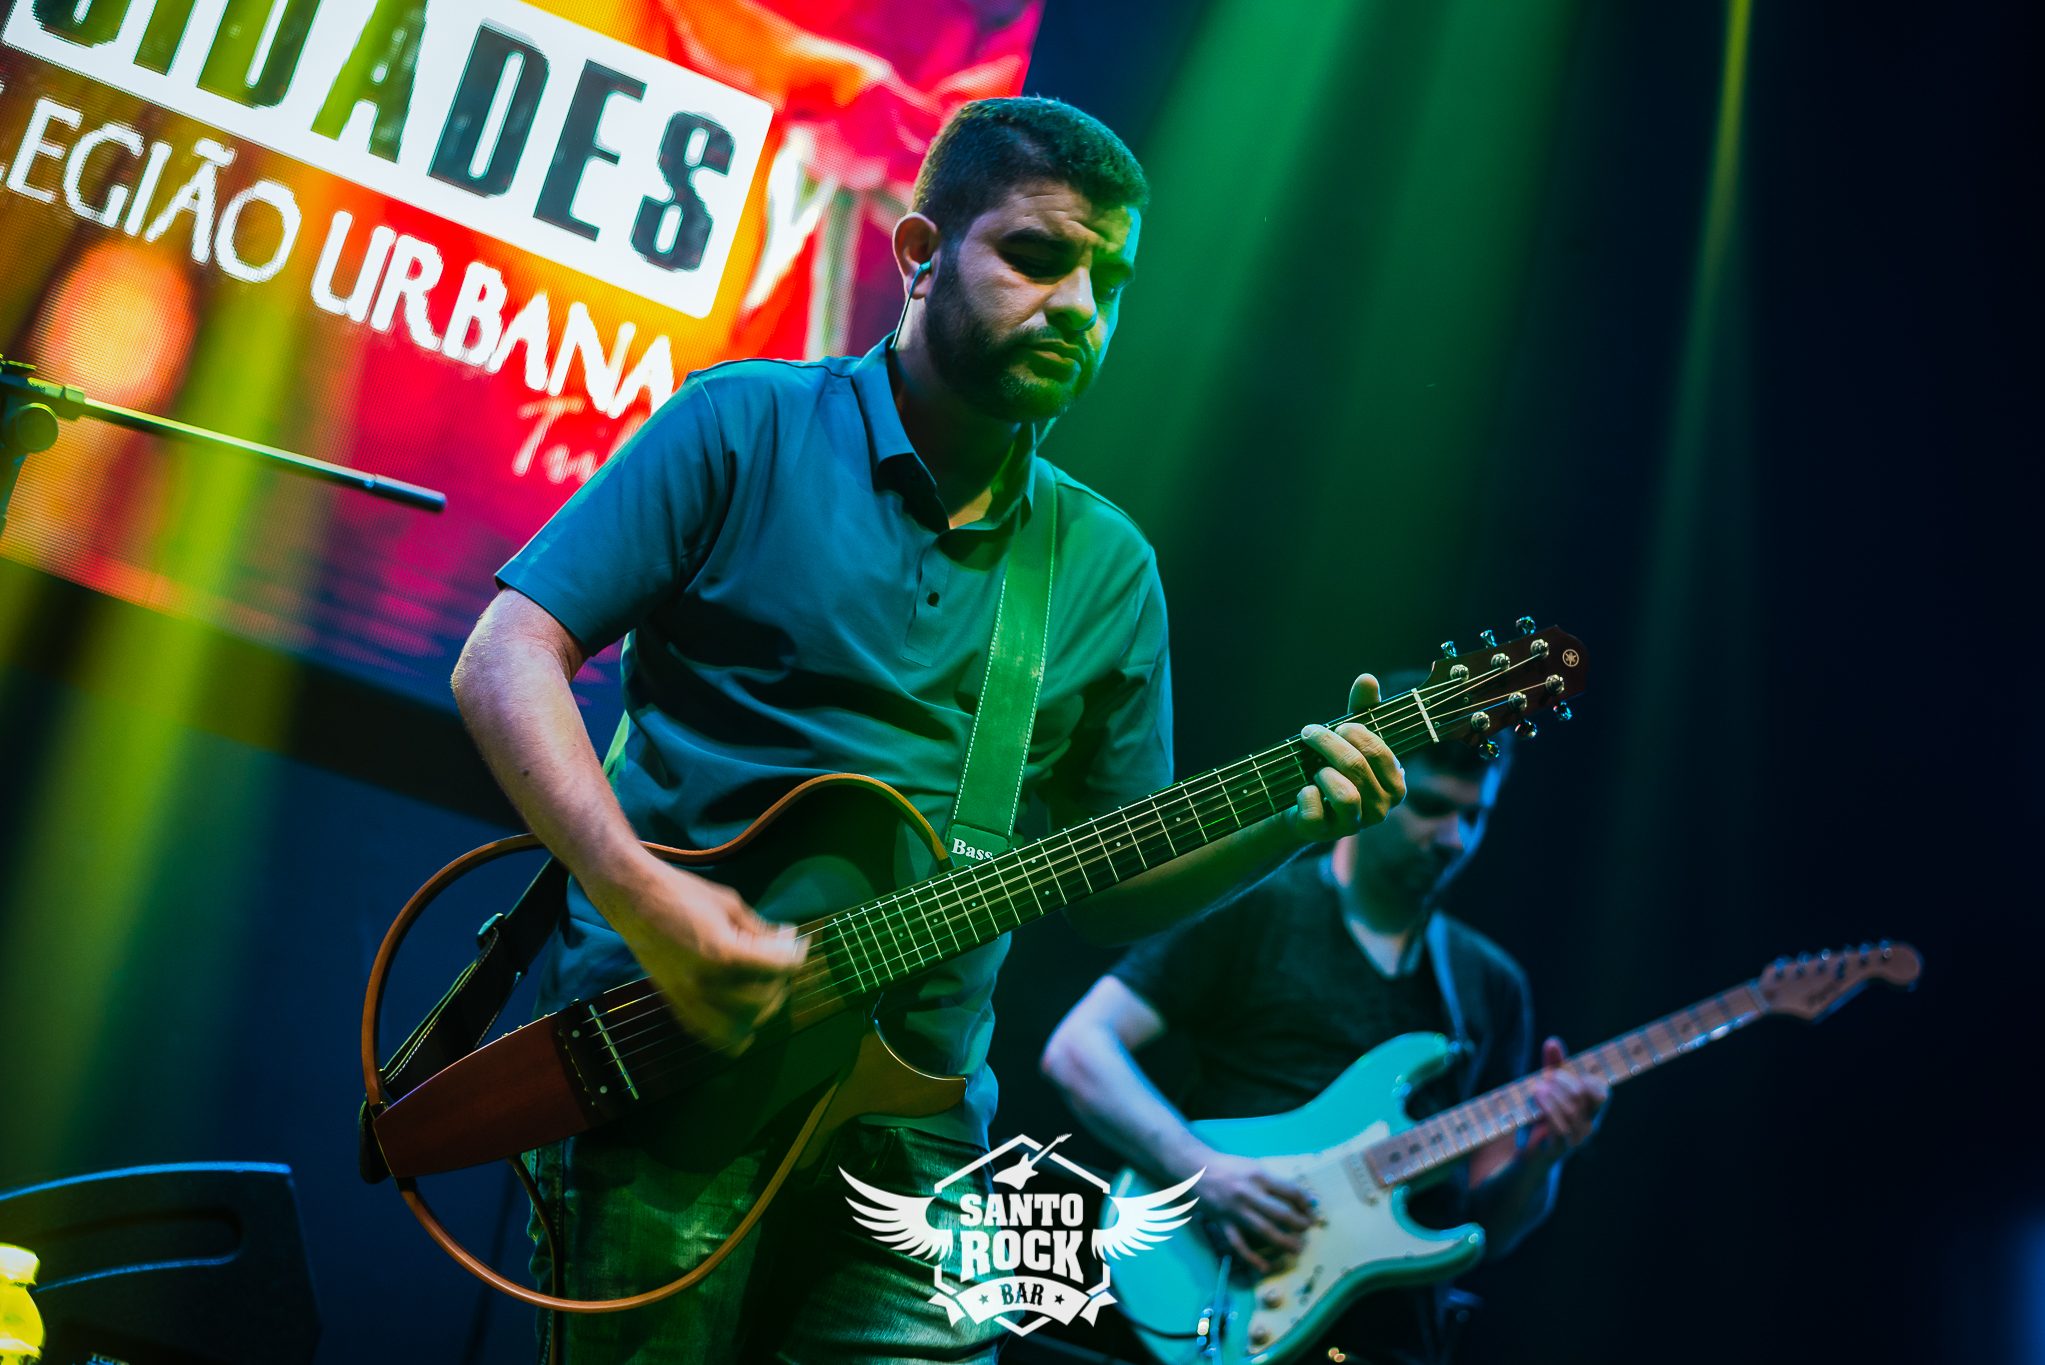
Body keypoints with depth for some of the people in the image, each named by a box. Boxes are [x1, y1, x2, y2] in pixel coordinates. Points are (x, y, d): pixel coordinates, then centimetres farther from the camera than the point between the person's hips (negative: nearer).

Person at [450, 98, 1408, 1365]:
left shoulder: (1108, 566, 11)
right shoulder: (745, 428, -2)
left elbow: (1110, 890, 13)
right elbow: (507, 659, -7)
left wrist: (1287, 822, -5)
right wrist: (640, 895, -20)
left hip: (910, 1110, 4)